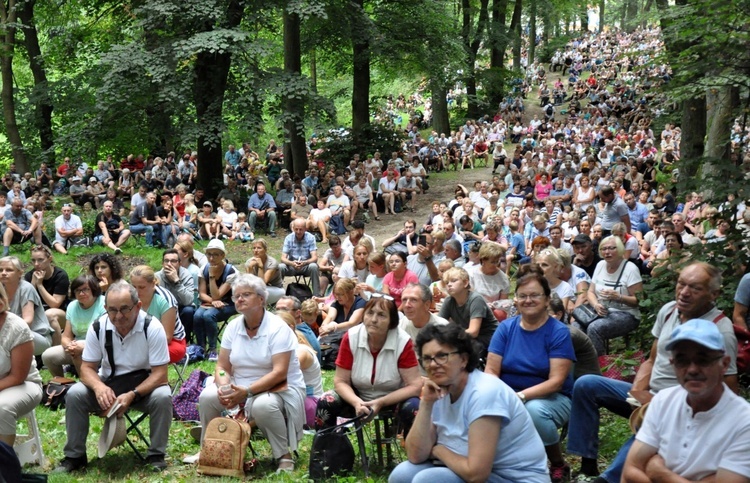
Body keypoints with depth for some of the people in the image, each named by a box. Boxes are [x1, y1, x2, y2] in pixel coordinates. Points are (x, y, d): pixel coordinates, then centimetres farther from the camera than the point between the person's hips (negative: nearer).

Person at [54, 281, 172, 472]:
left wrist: (132, 395, -36)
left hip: (144, 385, -2)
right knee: (74, 394, -21)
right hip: (108, 385, 3)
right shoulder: (97, 328, -11)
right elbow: (87, 367, -6)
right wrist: (99, 387, -31)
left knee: (163, 397, -33)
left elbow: (160, 374, -21)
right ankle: (74, 456, -5)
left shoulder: (152, 328, -20)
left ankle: (156, 456, -14)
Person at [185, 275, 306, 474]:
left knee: (262, 405, -37)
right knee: (207, 396, -16)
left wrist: (247, 391, -31)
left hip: (280, 389, -6)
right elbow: (222, 367, 3)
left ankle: (284, 456, -16)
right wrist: (224, 388, -19)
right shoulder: (233, 327, 2)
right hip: (240, 388, 6)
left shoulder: (277, 328, -16)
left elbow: (279, 373, -23)